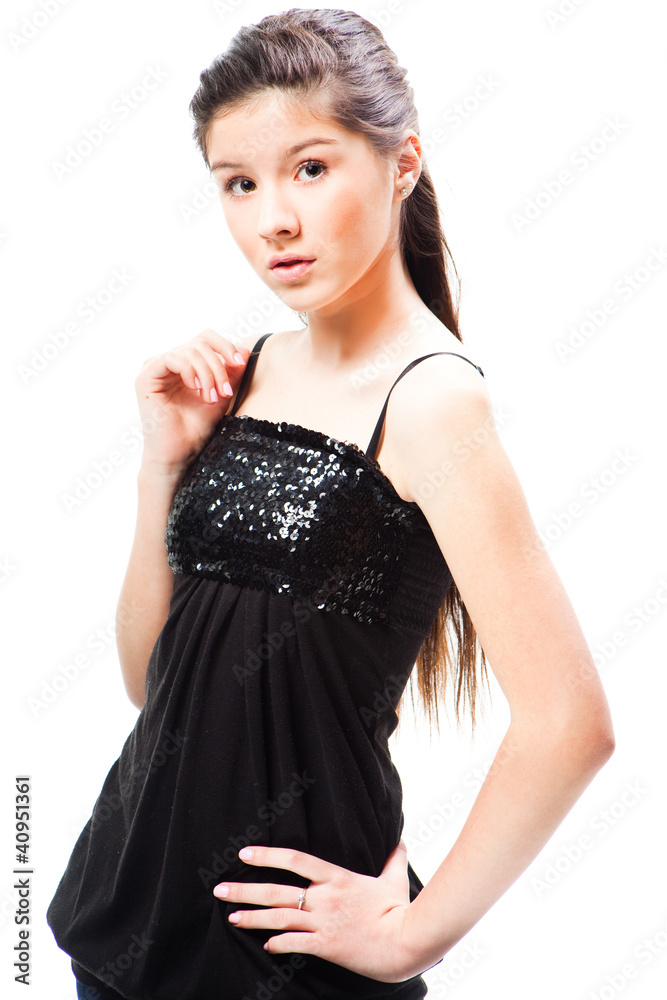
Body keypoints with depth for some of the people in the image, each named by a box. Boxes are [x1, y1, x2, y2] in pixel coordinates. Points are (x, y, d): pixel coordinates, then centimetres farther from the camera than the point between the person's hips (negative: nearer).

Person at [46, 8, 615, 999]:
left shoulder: (428, 397, -17)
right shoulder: (246, 370, 2)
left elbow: (568, 720, -23)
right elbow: (151, 675, 4)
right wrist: (167, 461, -7)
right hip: (140, 872, 6)